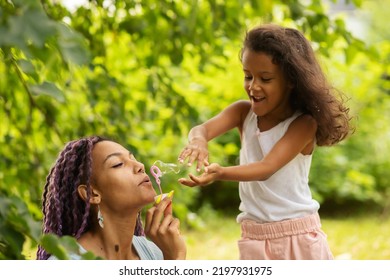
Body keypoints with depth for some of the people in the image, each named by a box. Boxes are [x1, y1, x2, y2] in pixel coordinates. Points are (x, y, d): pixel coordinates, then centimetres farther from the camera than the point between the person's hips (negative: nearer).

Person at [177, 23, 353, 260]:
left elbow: (267, 167, -25)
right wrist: (198, 140, -42)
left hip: (299, 238, -3)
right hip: (254, 240, 3)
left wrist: (221, 173, -42)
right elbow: (203, 128, -17)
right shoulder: (243, 113, 1)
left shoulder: (304, 124, -12)